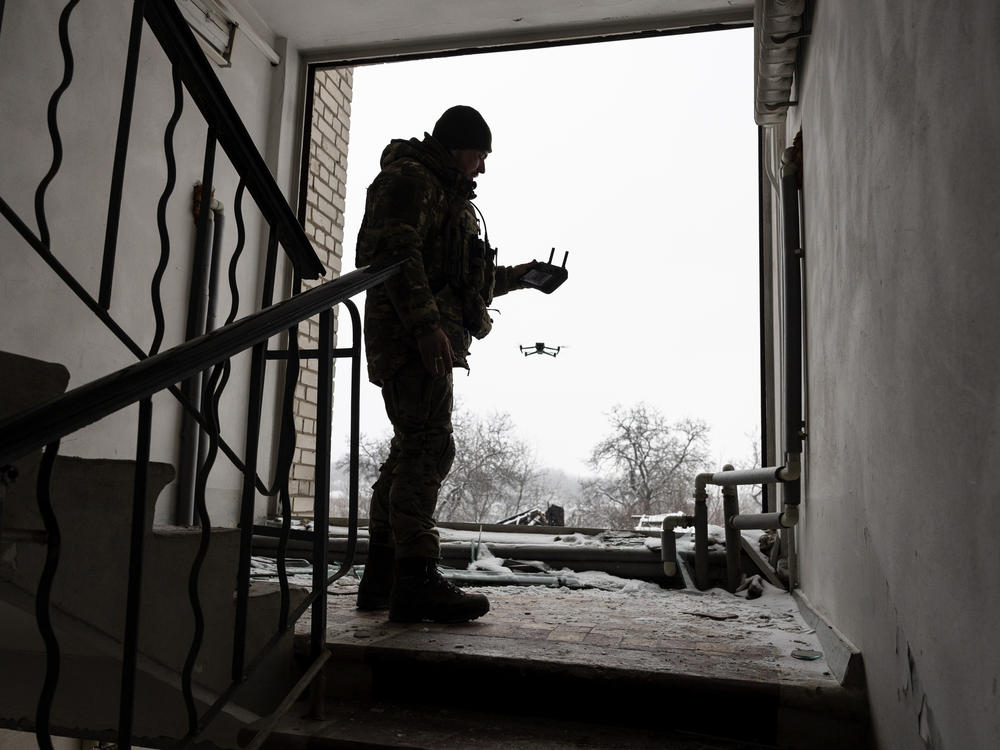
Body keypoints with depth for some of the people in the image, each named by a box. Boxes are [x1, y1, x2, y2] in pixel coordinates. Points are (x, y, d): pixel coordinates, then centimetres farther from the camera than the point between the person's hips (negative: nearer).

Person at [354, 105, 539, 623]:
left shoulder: (447, 195, 31)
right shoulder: (409, 178, -2)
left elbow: (458, 279, 35)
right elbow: (398, 254, -17)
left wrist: (514, 276, 30)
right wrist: (426, 324, -26)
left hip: (428, 341, 10)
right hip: (411, 335, -10)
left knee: (409, 452, 8)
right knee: (429, 449, -16)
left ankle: (381, 579, 13)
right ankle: (415, 580, -17)